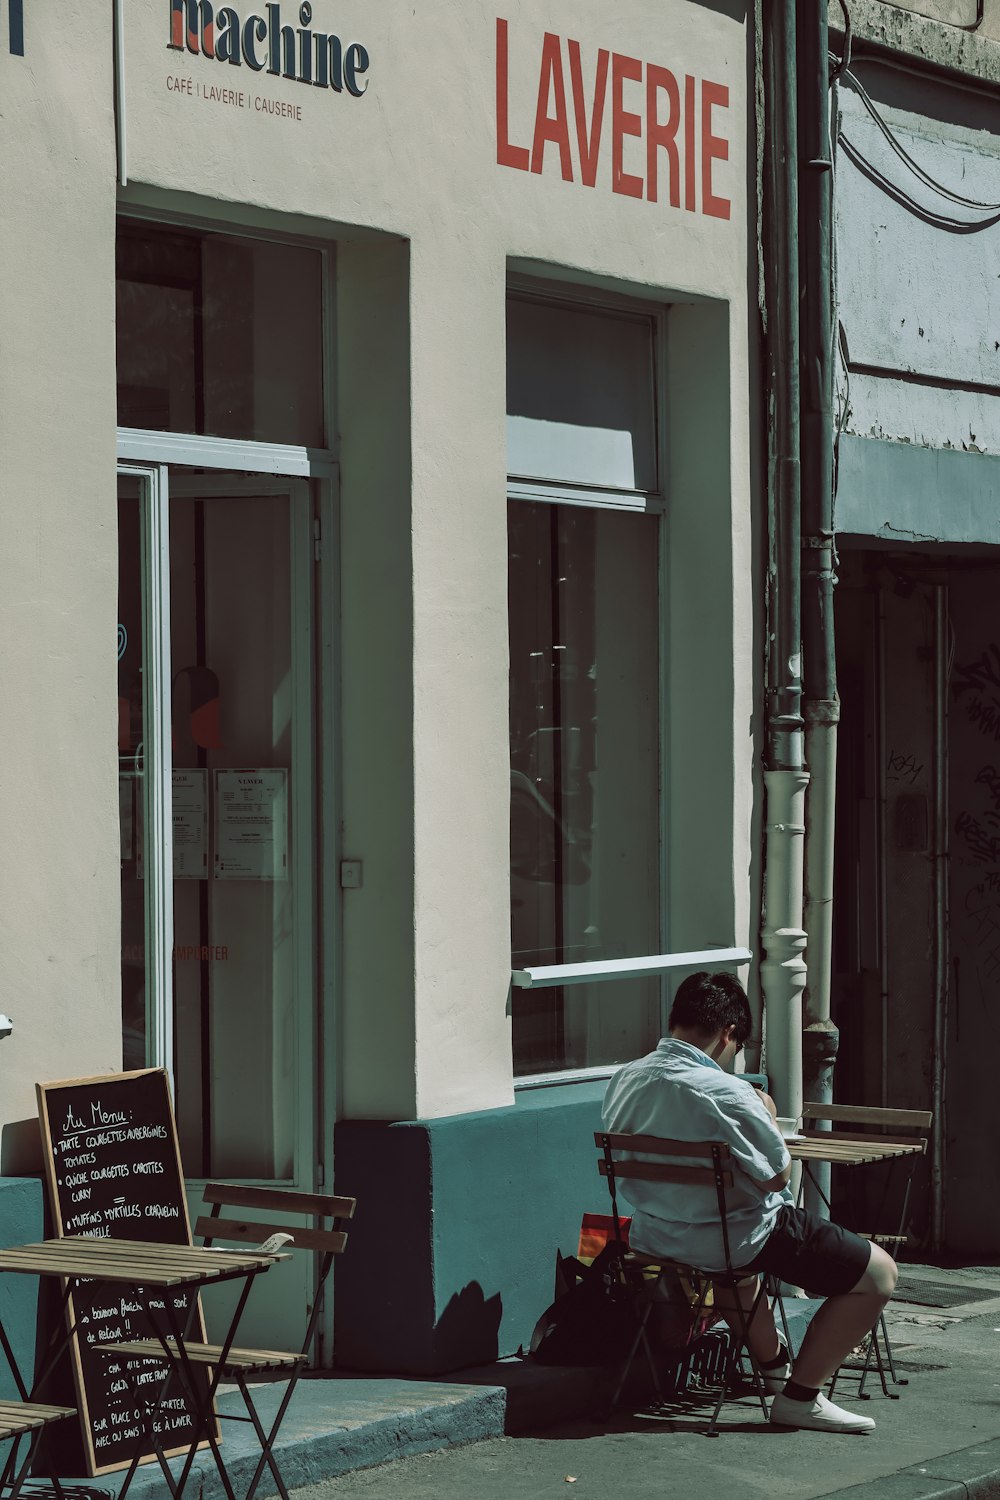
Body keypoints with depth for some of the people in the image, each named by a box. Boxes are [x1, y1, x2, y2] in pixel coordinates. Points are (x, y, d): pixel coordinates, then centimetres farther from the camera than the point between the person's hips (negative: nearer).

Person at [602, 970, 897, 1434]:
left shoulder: (623, 1081, -3)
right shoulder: (726, 1093, -24)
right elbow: (777, 1175, -15)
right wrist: (768, 1118, 3)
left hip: (653, 1238, 8)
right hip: (736, 1243, -8)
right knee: (878, 1272, 2)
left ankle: (773, 1365, 49)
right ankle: (800, 1397, 5)